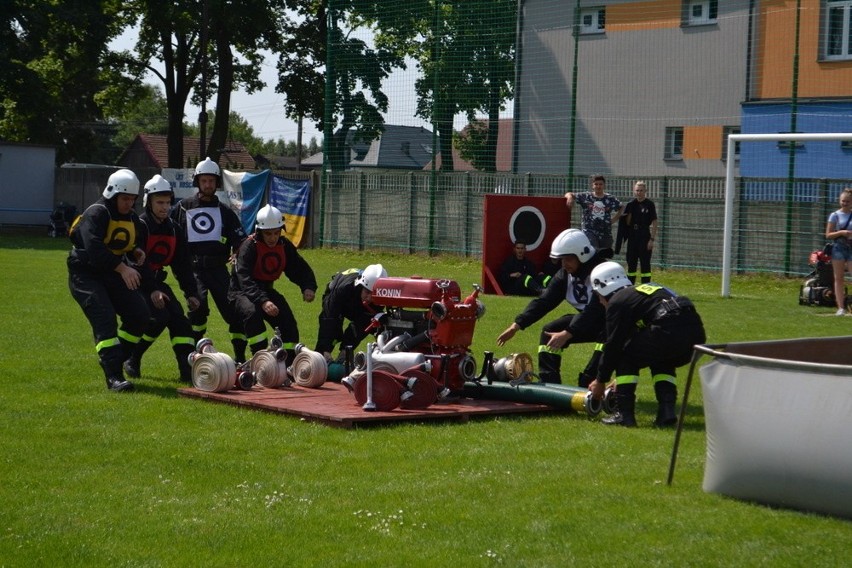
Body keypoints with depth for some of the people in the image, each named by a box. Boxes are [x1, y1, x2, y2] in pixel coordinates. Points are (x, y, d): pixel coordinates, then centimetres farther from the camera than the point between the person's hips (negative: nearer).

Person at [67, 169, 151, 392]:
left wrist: (135, 253, 1)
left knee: (140, 315, -3)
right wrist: (122, 267, -34)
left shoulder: (132, 218, 10)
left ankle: (113, 362, 11)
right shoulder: (96, 213, -16)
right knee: (105, 319, -22)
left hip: (112, 273, 8)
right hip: (85, 274, -8)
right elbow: (94, 249, -29)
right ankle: (113, 376, -25)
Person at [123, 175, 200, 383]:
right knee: (159, 317, -23)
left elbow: (181, 264, 12)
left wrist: (190, 292, 3)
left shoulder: (173, 229, 9)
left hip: (157, 282, 7)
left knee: (179, 319, -10)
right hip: (137, 283, -7)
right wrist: (152, 290, -31)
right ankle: (131, 358, -5)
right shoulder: (140, 226, -13)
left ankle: (188, 369, -16)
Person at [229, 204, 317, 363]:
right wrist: (263, 302, -48)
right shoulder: (249, 247, -22)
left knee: (288, 323, -9)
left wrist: (308, 287, -21)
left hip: (266, 291, 6)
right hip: (241, 292, -6)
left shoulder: (285, 246, -2)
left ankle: (289, 363, 6)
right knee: (252, 313, -36)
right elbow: (245, 280, -33)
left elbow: (301, 269, 3)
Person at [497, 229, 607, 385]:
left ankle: (587, 384, -35)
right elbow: (544, 300, -7)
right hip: (588, 320, 8)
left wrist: (567, 334, -43)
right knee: (549, 331, -4)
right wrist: (517, 325, -17)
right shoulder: (565, 274, -4)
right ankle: (549, 382, -7)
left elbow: (595, 309, -36)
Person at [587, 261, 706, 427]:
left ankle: (625, 414, 8)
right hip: (696, 331, 8)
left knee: (625, 358, 12)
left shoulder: (617, 302, 8)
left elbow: (613, 345, 9)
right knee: (661, 363, 33)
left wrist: (600, 381, 21)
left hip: (669, 331, -8)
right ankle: (667, 411, 17)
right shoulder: (639, 291, 35)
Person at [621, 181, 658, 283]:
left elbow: (654, 223, -6)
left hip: (645, 237, -5)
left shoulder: (650, 204, -5)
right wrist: (629, 212, -11)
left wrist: (652, 239, -12)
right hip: (632, 237, 5)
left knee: (645, 263, -3)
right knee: (631, 263, 10)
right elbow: (627, 222, 7)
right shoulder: (631, 204, 6)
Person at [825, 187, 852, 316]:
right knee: (839, 278, 2)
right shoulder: (835, 215, 3)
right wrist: (841, 233, -16)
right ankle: (841, 308, 5)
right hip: (839, 248, 0)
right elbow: (828, 234, 0)